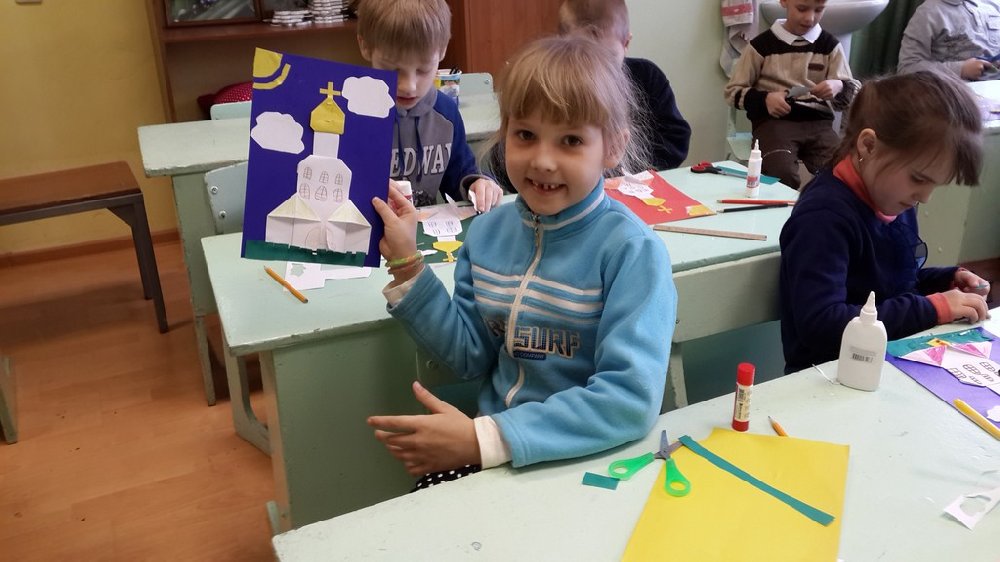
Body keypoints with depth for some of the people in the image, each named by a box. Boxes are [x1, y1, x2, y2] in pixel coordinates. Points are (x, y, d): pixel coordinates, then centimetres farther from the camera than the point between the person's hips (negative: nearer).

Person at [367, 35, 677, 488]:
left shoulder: (632, 250, -17)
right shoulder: (488, 232, 1)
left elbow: (631, 396, -24)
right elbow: (473, 355, 4)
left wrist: (485, 438, -26)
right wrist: (405, 263, -4)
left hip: (590, 457, -3)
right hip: (491, 450, 4)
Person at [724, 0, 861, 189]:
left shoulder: (830, 45, 12)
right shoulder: (762, 44, 5)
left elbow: (854, 93, 12)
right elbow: (733, 91, 8)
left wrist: (839, 88, -13)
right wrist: (764, 99, -11)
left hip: (818, 121, 3)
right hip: (773, 121, -2)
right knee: (782, 174, -32)